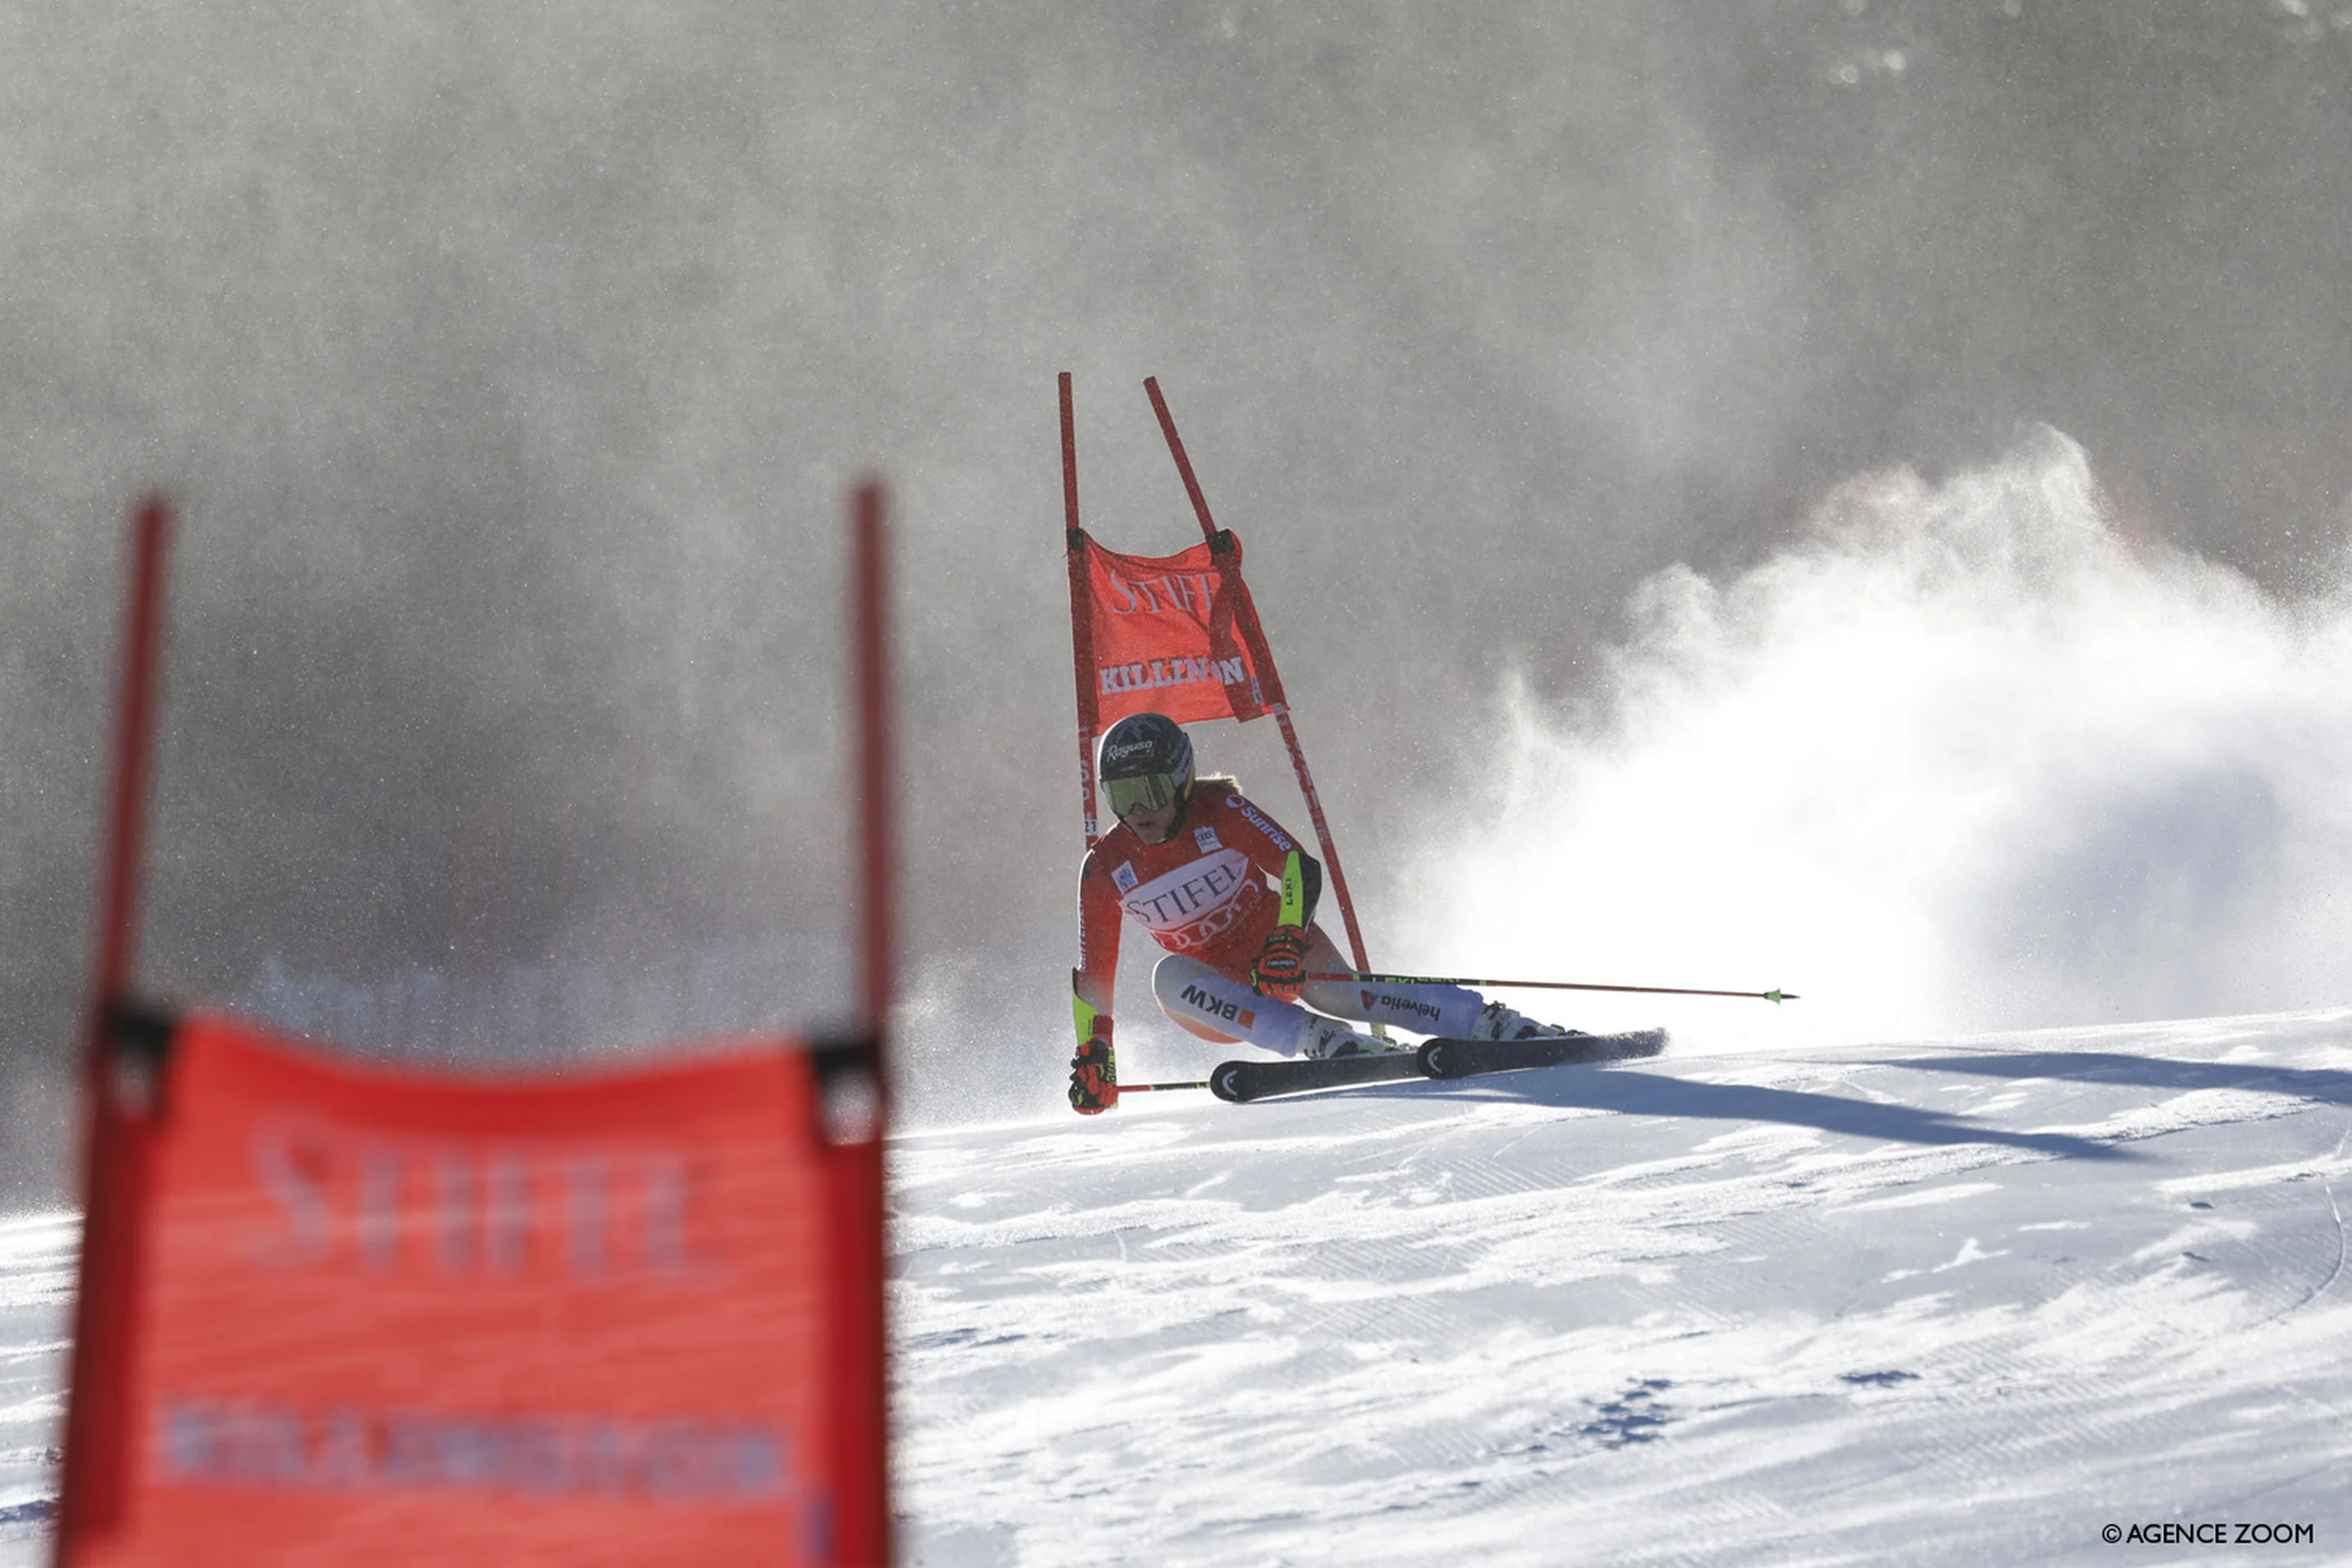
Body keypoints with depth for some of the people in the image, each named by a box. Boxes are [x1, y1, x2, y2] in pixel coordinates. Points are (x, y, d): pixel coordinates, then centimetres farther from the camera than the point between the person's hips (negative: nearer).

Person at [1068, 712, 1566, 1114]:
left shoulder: (1218, 810, -16)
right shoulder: (1104, 869, -9)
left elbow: (1301, 868, -22)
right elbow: (1093, 974, -3)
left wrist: (1287, 944, -38)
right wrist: (1093, 1055, -11)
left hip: (1286, 946, -2)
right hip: (1218, 987, 2)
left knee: (1343, 992, -32)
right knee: (1170, 976, -31)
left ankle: (1502, 1026, -34)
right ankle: (1324, 1039, -42)